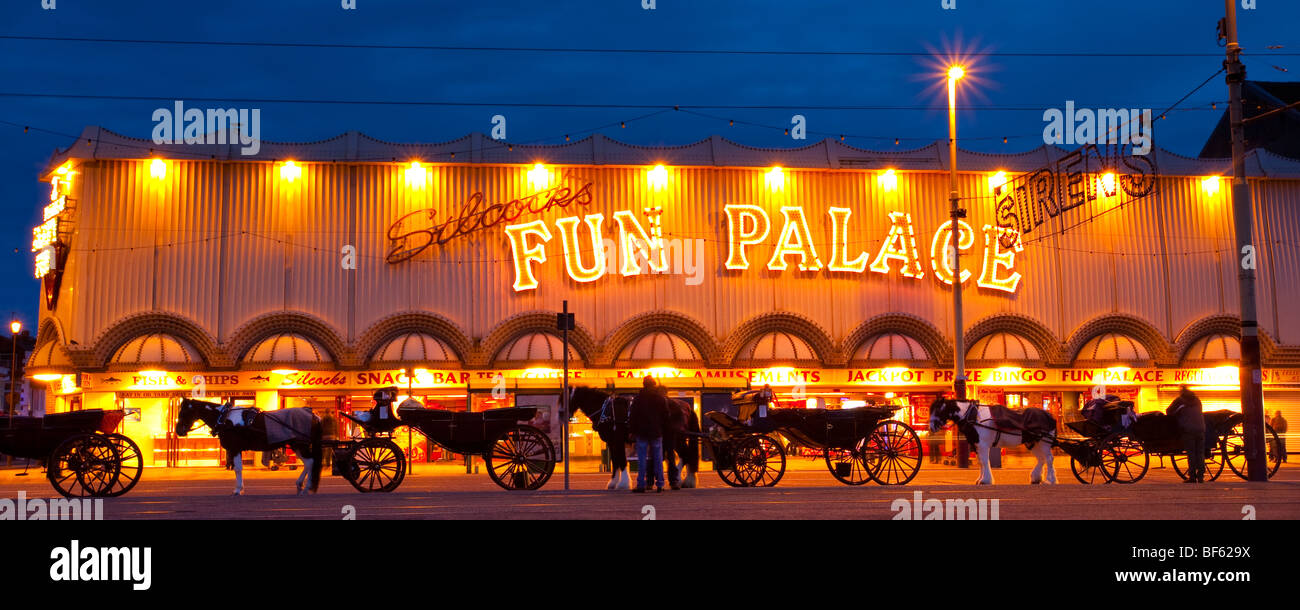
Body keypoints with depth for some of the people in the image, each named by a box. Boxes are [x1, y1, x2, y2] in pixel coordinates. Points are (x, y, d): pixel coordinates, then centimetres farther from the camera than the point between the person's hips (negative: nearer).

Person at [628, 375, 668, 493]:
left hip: (642, 433, -2)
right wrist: (663, 429, 16)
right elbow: (666, 416, 7)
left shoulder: (638, 398, -2)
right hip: (657, 433, 2)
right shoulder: (661, 398, 3)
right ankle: (659, 484, 7)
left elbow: (632, 416, -2)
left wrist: (631, 431, 4)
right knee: (658, 459, 7)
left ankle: (641, 485, -4)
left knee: (642, 459, -1)